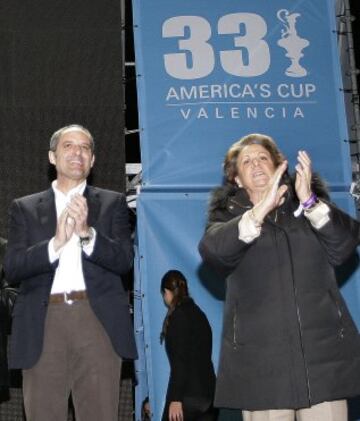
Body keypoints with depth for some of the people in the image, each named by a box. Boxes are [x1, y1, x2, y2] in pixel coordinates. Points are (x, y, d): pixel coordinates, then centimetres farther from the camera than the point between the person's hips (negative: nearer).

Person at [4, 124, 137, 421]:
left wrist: (86, 232, -15)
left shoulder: (113, 203, 13)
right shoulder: (25, 208, 14)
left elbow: (124, 260, 1)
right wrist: (55, 243, -13)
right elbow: (12, 269, 2)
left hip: (97, 320, 0)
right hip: (44, 322, 1)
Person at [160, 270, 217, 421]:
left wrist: (175, 398, -18)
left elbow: (180, 362, -15)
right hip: (209, 393, 8)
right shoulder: (199, 314, 17)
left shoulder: (178, 316, -8)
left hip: (188, 393, -8)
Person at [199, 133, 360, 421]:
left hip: (324, 350, 1)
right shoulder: (228, 214, 10)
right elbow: (213, 252, -12)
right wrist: (260, 210, -23)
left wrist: (310, 202, -17)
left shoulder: (310, 204, 13)